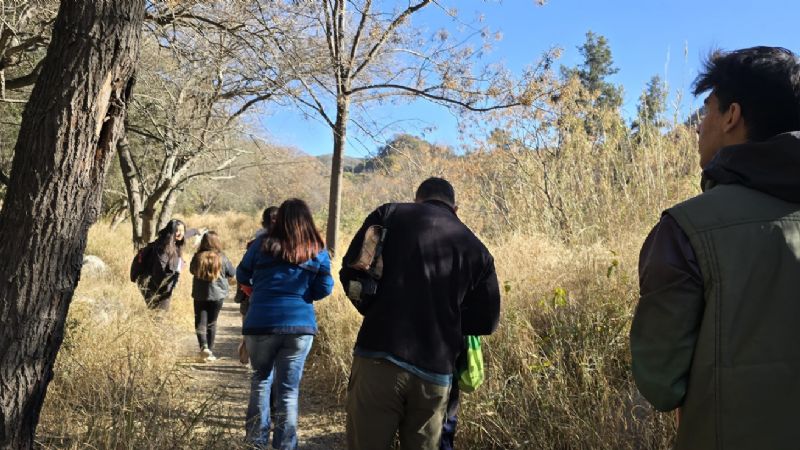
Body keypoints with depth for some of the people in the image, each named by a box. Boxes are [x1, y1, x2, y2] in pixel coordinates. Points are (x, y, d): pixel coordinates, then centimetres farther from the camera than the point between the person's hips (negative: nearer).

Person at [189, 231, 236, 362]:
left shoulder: (198, 257, -6)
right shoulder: (222, 258, -9)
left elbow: (192, 270, 12)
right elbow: (232, 275, 2)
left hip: (200, 295, 0)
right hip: (217, 294, 0)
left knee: (200, 322, 7)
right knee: (212, 323, 11)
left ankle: (203, 346, -16)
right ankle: (210, 352, 15)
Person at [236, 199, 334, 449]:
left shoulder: (262, 244, 3)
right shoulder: (317, 251, 3)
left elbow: (242, 277, 14)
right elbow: (325, 289, 2)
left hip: (261, 323, 1)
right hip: (300, 325, 0)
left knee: (261, 379, 20)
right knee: (289, 390, 5)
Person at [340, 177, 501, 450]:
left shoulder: (389, 214, 6)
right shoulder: (476, 249, 12)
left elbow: (349, 273, 6)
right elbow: (487, 321, 12)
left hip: (379, 359, -2)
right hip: (436, 373, 3)